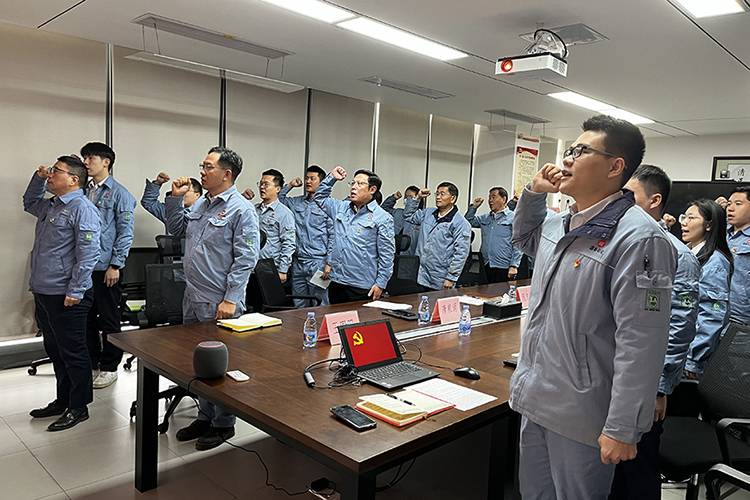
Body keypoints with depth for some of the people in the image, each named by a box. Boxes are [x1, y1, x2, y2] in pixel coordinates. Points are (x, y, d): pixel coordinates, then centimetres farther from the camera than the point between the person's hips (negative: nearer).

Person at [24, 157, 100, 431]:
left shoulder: (82, 208, -14)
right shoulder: (50, 206, 15)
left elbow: (88, 254, -20)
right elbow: (29, 202, 39)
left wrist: (75, 291, -23)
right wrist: (39, 177, 21)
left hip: (66, 296, -9)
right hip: (43, 293, 10)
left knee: (72, 353, 1)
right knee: (54, 350, 18)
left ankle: (78, 408, 13)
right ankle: (63, 400, 31)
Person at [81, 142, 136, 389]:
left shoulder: (119, 193, -6)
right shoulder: (84, 191, 11)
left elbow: (125, 232, -9)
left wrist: (115, 265, -13)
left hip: (106, 267, -6)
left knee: (108, 320, 4)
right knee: (86, 318, 13)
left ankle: (109, 367, 16)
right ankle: (90, 364, 26)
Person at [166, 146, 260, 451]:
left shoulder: (241, 209, -13)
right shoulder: (200, 204, 12)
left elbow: (246, 258, -18)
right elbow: (176, 229, 25)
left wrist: (230, 299, -22)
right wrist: (176, 198, 11)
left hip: (219, 304, -9)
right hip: (192, 299, 9)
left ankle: (223, 425, 22)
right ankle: (205, 416, 36)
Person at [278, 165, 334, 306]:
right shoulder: (297, 202, 12)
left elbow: (333, 237, -7)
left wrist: (329, 263, -13)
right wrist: (290, 185, 13)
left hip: (318, 262, -6)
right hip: (297, 262, 6)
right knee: (298, 305, 12)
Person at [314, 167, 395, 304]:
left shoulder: (383, 218, -4)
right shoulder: (341, 208, 13)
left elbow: (387, 255, -6)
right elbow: (320, 197, 29)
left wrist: (380, 284, -10)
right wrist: (332, 177, 16)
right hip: (336, 282, 6)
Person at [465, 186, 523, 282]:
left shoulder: (513, 218, -1)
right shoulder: (485, 217, 18)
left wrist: (514, 266, -13)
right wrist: (474, 207, 11)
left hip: (503, 268, -5)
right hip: (485, 267, 5)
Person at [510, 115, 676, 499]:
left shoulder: (639, 239, -20)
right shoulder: (558, 225, 7)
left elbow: (640, 345, -23)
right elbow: (524, 239, 31)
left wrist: (622, 429, -21)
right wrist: (533, 193, 13)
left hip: (581, 417, -8)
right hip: (534, 397, 8)